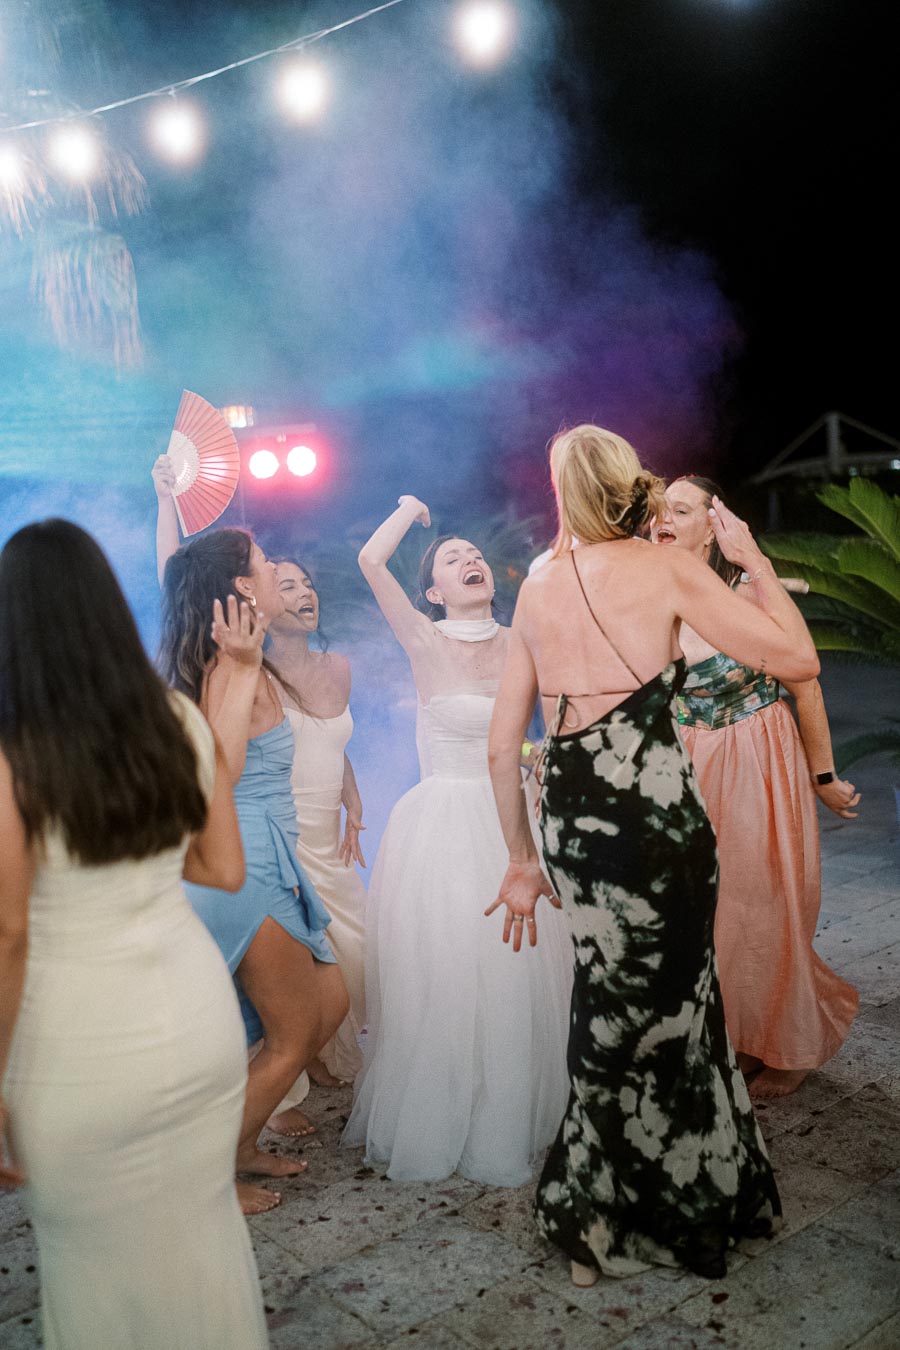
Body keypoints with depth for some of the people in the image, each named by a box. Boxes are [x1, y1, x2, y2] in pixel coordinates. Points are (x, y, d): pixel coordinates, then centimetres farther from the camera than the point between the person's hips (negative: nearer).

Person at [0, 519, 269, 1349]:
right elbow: (226, 870, 2)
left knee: (99, 1259, 20)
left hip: (82, 1052, -4)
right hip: (199, 1017, 4)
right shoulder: (183, 721, -5)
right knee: (207, 1226, 24)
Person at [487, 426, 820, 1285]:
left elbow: (502, 744, 10)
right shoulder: (668, 570, -4)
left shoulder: (537, 589, 10)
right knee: (660, 1006, 12)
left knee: (619, 1004, 21)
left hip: (567, 816, 5)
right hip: (652, 805, -5)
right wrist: (751, 559, 6)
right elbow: (797, 658, -6)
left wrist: (523, 859, 19)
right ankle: (601, 1224, 30)